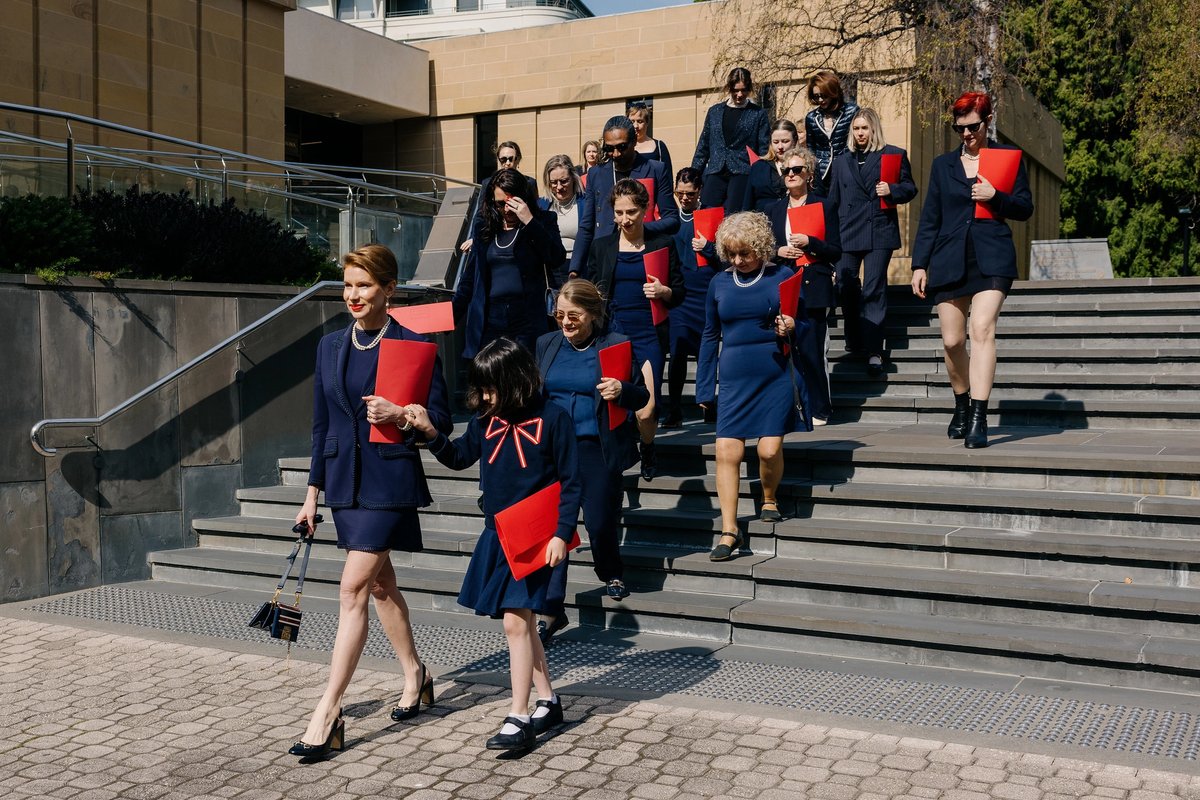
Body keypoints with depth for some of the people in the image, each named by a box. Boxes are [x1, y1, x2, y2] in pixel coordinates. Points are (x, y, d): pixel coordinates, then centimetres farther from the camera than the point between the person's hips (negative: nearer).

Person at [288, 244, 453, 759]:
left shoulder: (413, 346, -7)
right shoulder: (330, 347, 9)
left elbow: (440, 420, -4)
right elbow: (322, 425, 13)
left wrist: (398, 414, -23)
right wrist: (312, 495, 13)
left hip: (389, 479, -6)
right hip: (345, 480, 6)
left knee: (353, 589, -10)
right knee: (379, 583, 16)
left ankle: (328, 713, -5)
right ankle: (415, 675, 34)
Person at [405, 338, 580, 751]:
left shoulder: (552, 418, -11)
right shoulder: (487, 417, 4)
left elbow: (570, 483, -8)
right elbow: (460, 457, 14)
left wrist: (561, 535, -13)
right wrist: (430, 431, -3)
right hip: (496, 533, 6)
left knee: (515, 621, -8)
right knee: (521, 620, 14)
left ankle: (519, 718, 1)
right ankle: (548, 700, 29)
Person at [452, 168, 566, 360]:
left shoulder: (543, 221, 5)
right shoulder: (485, 228, 13)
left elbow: (558, 260, -12)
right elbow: (468, 279, 17)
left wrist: (529, 221, -15)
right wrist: (449, 320, 11)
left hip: (529, 323, -3)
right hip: (490, 324, 3)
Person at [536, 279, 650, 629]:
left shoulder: (616, 345, -3)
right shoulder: (547, 344, 8)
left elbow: (642, 396, 1)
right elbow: (533, 392, 18)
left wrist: (622, 390, -21)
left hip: (598, 448, -3)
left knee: (600, 522, 4)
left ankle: (611, 572, 39)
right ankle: (550, 609, 4)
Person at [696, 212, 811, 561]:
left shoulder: (782, 277, 0)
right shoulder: (719, 283, 8)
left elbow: (806, 326, 8)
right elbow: (710, 335, 15)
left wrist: (792, 328, -17)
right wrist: (704, 388, 13)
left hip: (777, 375, -2)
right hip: (735, 379, 2)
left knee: (770, 449, -5)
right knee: (726, 451, -8)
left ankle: (769, 498, 28)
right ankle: (730, 531, -1)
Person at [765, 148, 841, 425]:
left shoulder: (823, 207, 6)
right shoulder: (773, 210, 15)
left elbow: (835, 252, 0)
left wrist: (809, 242, -15)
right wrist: (778, 251, -5)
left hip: (813, 289, -3)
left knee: (812, 350, -5)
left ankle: (819, 409, 5)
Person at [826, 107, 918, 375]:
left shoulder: (894, 155, 7)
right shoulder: (841, 161, 17)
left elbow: (909, 188, 8)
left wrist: (892, 190, -12)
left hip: (879, 232, -4)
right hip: (847, 233, 4)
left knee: (874, 290, -8)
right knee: (845, 287, 3)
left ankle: (874, 350, -7)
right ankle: (854, 343, 20)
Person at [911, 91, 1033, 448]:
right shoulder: (943, 164, 15)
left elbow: (1025, 208, 8)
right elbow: (929, 219, 14)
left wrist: (995, 197, -10)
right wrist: (919, 265, 7)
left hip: (991, 258, -3)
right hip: (949, 259, 3)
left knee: (982, 329, -20)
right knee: (952, 341, 2)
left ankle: (978, 419, -23)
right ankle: (962, 407, 26)